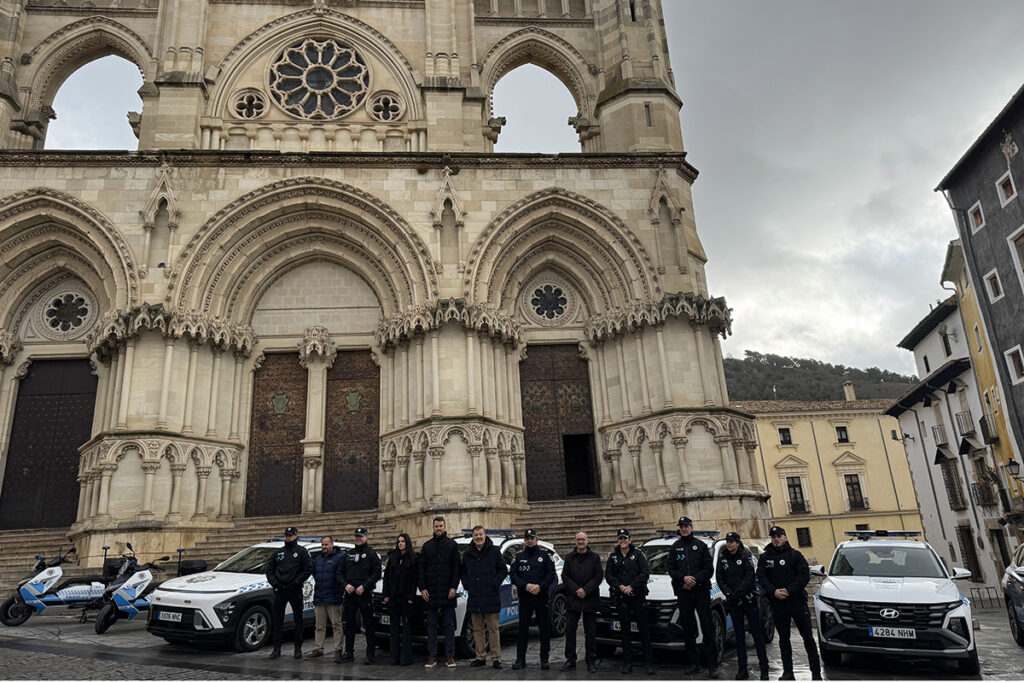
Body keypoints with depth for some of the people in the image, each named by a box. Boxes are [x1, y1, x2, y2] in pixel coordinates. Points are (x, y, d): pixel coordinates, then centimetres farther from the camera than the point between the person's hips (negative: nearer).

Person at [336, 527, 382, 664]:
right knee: (349, 624, 8)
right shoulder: (348, 553, 14)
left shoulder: (372, 553, 1)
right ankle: (348, 653, 17)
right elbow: (340, 572, 12)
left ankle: (370, 655, 3)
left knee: (368, 625, -1)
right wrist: (345, 585, -6)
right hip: (349, 594, 4)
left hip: (365, 594, -4)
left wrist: (364, 586, -15)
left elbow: (377, 573, -7)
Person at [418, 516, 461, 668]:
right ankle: (432, 656, 13)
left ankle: (450, 656, 8)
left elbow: (456, 568, 0)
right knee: (431, 625, 6)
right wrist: (422, 588, 0)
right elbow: (421, 568, 9)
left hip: (447, 592, -2)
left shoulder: (452, 545, 4)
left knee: (449, 625, 2)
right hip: (431, 592, 2)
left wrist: (454, 587, -9)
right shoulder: (427, 546, 10)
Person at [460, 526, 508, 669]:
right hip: (474, 598, 4)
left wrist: (495, 584, -9)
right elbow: (462, 571, 20)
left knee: (493, 629, -1)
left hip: (491, 597, -4)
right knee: (477, 629, 10)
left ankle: (496, 658, 6)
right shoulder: (467, 554, 9)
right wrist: (466, 584, 5)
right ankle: (481, 657, 19)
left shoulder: (494, 551, 0)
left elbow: (503, 570, 2)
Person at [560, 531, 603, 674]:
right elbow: (565, 576, 3)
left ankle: (591, 662, 11)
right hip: (572, 600, 2)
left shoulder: (594, 557, 2)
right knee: (570, 631, 4)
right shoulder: (570, 558, 8)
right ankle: (570, 660, 14)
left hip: (590, 599, -2)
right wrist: (576, 590, -10)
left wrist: (586, 590, -12)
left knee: (590, 633, 4)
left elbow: (599, 576, -3)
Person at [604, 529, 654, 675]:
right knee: (625, 630, 6)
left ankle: (649, 663, 2)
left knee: (643, 629, -2)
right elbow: (608, 575, 5)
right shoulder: (613, 556, 8)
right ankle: (627, 662, 12)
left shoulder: (637, 554, 2)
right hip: (621, 598, 2)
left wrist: (632, 586, -13)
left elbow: (645, 573, -6)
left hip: (638, 596, -2)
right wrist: (620, 586, -10)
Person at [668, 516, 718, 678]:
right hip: (683, 593, 3)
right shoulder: (675, 547, 12)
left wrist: (695, 579, -12)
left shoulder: (701, 545, 6)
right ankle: (694, 664, 13)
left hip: (701, 591, -2)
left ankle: (712, 665, -3)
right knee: (688, 630, 5)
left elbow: (709, 568, 1)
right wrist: (684, 578, -11)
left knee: (707, 628, -6)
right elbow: (671, 569, 7)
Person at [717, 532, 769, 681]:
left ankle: (764, 669, 5)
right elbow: (720, 579, 4)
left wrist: (736, 594, -19)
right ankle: (742, 670, 12)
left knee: (757, 634, -1)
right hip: (733, 602, 3)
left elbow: (749, 578, -13)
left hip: (748, 600, -3)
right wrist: (729, 594, -10)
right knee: (739, 636, 7)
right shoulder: (722, 558, 6)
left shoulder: (745, 557, -4)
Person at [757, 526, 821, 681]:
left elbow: (805, 575, -8)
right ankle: (788, 673, 16)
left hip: (797, 600, -2)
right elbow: (762, 577, 3)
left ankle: (816, 673, 9)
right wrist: (774, 591, -13)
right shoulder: (764, 557, 8)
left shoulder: (795, 554, 1)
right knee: (783, 639, 9)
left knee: (808, 637, 1)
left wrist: (789, 590, -16)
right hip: (777, 604, 3)